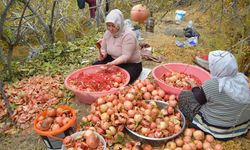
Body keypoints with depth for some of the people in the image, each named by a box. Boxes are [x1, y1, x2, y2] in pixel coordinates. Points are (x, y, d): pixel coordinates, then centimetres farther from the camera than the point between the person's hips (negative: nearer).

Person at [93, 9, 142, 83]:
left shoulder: (128, 35, -25)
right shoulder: (108, 33, -4)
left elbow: (125, 56, -29)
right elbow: (104, 49, 4)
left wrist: (113, 63, -44)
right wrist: (102, 55, -20)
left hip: (131, 64, -6)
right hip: (113, 60, 7)